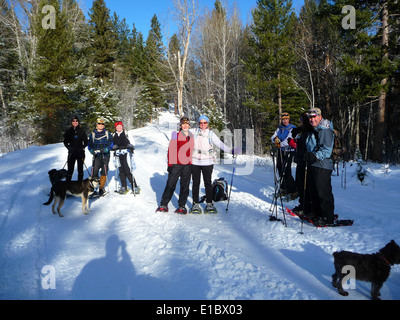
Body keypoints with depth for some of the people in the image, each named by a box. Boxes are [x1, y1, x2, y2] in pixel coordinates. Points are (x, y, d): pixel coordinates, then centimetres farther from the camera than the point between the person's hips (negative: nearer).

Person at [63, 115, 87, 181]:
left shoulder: (81, 131, 5)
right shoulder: (68, 131, 6)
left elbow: (86, 141, 11)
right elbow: (65, 142, 12)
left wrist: (83, 147, -3)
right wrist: (69, 147, -2)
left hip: (80, 152, 0)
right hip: (71, 152, 0)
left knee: (80, 169, 6)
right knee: (70, 169, -3)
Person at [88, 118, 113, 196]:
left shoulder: (107, 133, 9)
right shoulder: (92, 134, 9)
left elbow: (111, 143, 4)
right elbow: (89, 145, 8)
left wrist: (106, 149, -15)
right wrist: (92, 151, -12)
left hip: (105, 155, 1)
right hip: (96, 156, 0)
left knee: (104, 172, 2)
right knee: (94, 172, -11)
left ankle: (101, 188, 15)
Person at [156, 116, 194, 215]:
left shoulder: (192, 137, 12)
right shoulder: (176, 136, 1)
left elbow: (194, 151, 19)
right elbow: (171, 150, -1)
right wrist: (170, 164, -6)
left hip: (188, 166, 3)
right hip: (176, 164, -3)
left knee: (185, 186, 6)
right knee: (170, 185, -2)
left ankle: (182, 206, 14)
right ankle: (163, 205, 8)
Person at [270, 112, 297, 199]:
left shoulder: (292, 128, -3)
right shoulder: (280, 128, 16)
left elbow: (289, 140, -15)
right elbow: (273, 137, 10)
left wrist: (280, 144, -17)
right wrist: (275, 139, -12)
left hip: (288, 151, -7)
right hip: (280, 151, 7)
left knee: (286, 171, -12)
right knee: (280, 170, 9)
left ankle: (293, 191, -6)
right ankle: (283, 189, 22)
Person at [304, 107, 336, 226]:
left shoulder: (325, 131, -12)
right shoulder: (312, 131, 17)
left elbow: (327, 150, -20)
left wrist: (315, 156, -30)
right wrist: (308, 155, 13)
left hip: (322, 166, -10)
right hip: (312, 165, 10)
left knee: (323, 193, -7)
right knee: (313, 192, 16)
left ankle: (328, 217, 3)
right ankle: (317, 213, 29)